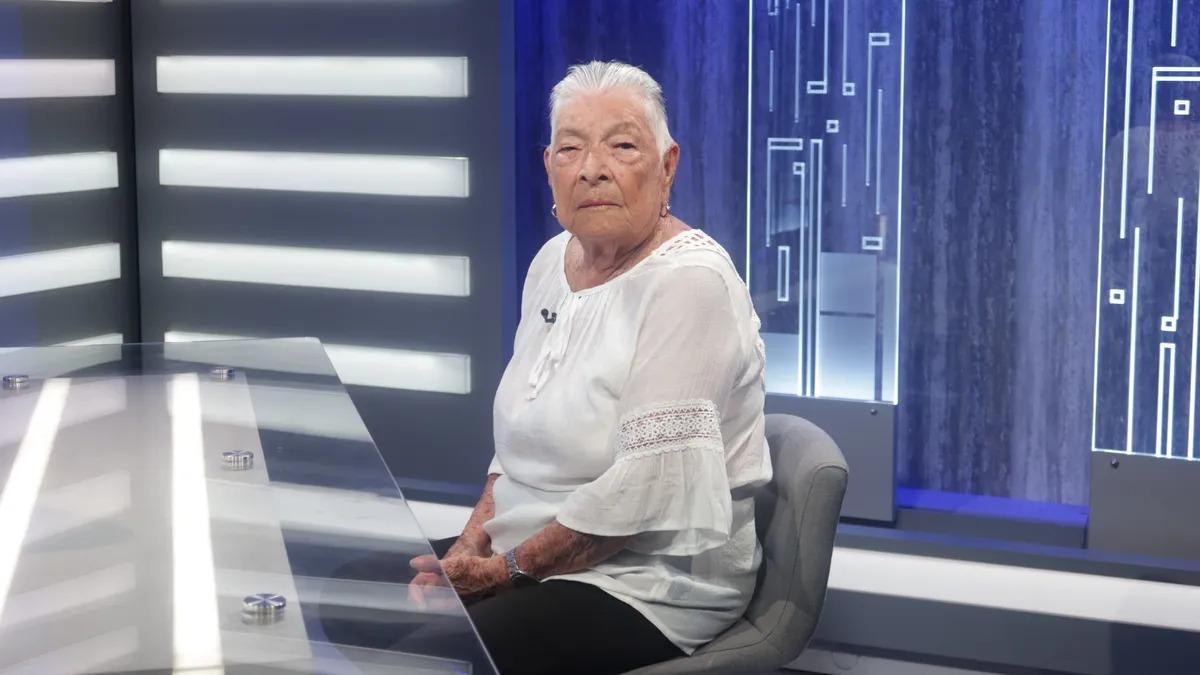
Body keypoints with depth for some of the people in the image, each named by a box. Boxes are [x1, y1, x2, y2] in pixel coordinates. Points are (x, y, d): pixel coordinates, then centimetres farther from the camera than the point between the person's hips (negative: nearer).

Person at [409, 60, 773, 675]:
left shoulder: (687, 282, -18)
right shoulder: (554, 260, 8)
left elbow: (649, 483, -24)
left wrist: (510, 568, -16)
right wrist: (475, 537, 0)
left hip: (650, 586, -8)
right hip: (529, 551, 8)